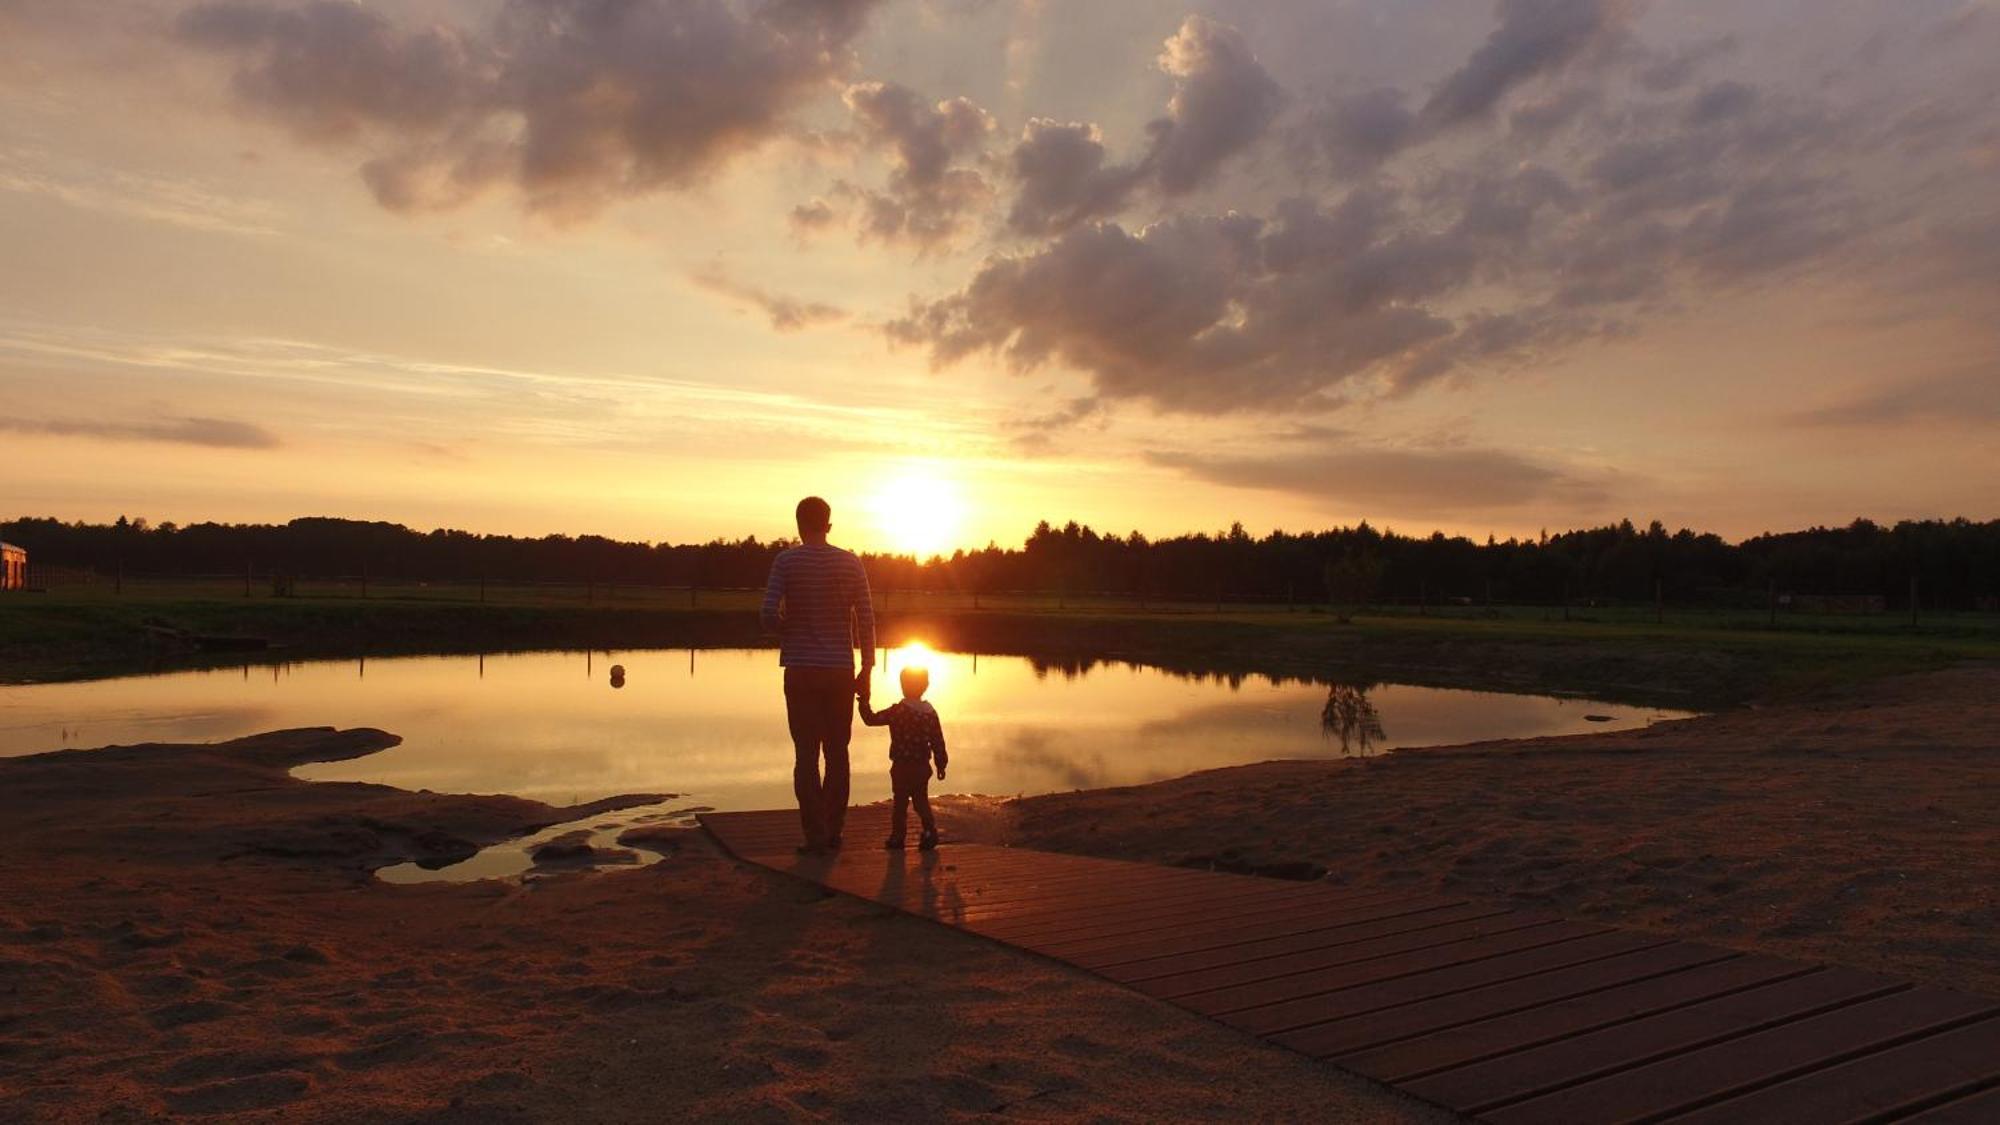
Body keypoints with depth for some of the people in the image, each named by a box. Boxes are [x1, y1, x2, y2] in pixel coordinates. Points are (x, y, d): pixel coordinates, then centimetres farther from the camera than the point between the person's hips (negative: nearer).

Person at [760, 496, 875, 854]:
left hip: (801, 670, -2)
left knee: (806, 755, 3)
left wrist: (787, 631, 10)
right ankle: (833, 831, 15)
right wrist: (867, 668, 7)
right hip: (841, 670, 2)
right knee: (837, 753, 11)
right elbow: (866, 619, 0)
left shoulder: (787, 561, -4)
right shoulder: (850, 563, 2)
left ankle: (815, 834, 1)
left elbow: (769, 614, -12)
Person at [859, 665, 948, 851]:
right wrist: (941, 764, 12)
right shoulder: (930, 713, 0)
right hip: (922, 767, 4)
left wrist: (864, 701, 2)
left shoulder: (897, 711, -13)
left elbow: (871, 719, -10)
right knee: (921, 801, 15)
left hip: (901, 767, -4)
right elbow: (938, 742, 3)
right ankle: (930, 832, 8)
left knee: (901, 802, 5)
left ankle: (898, 835, 9)